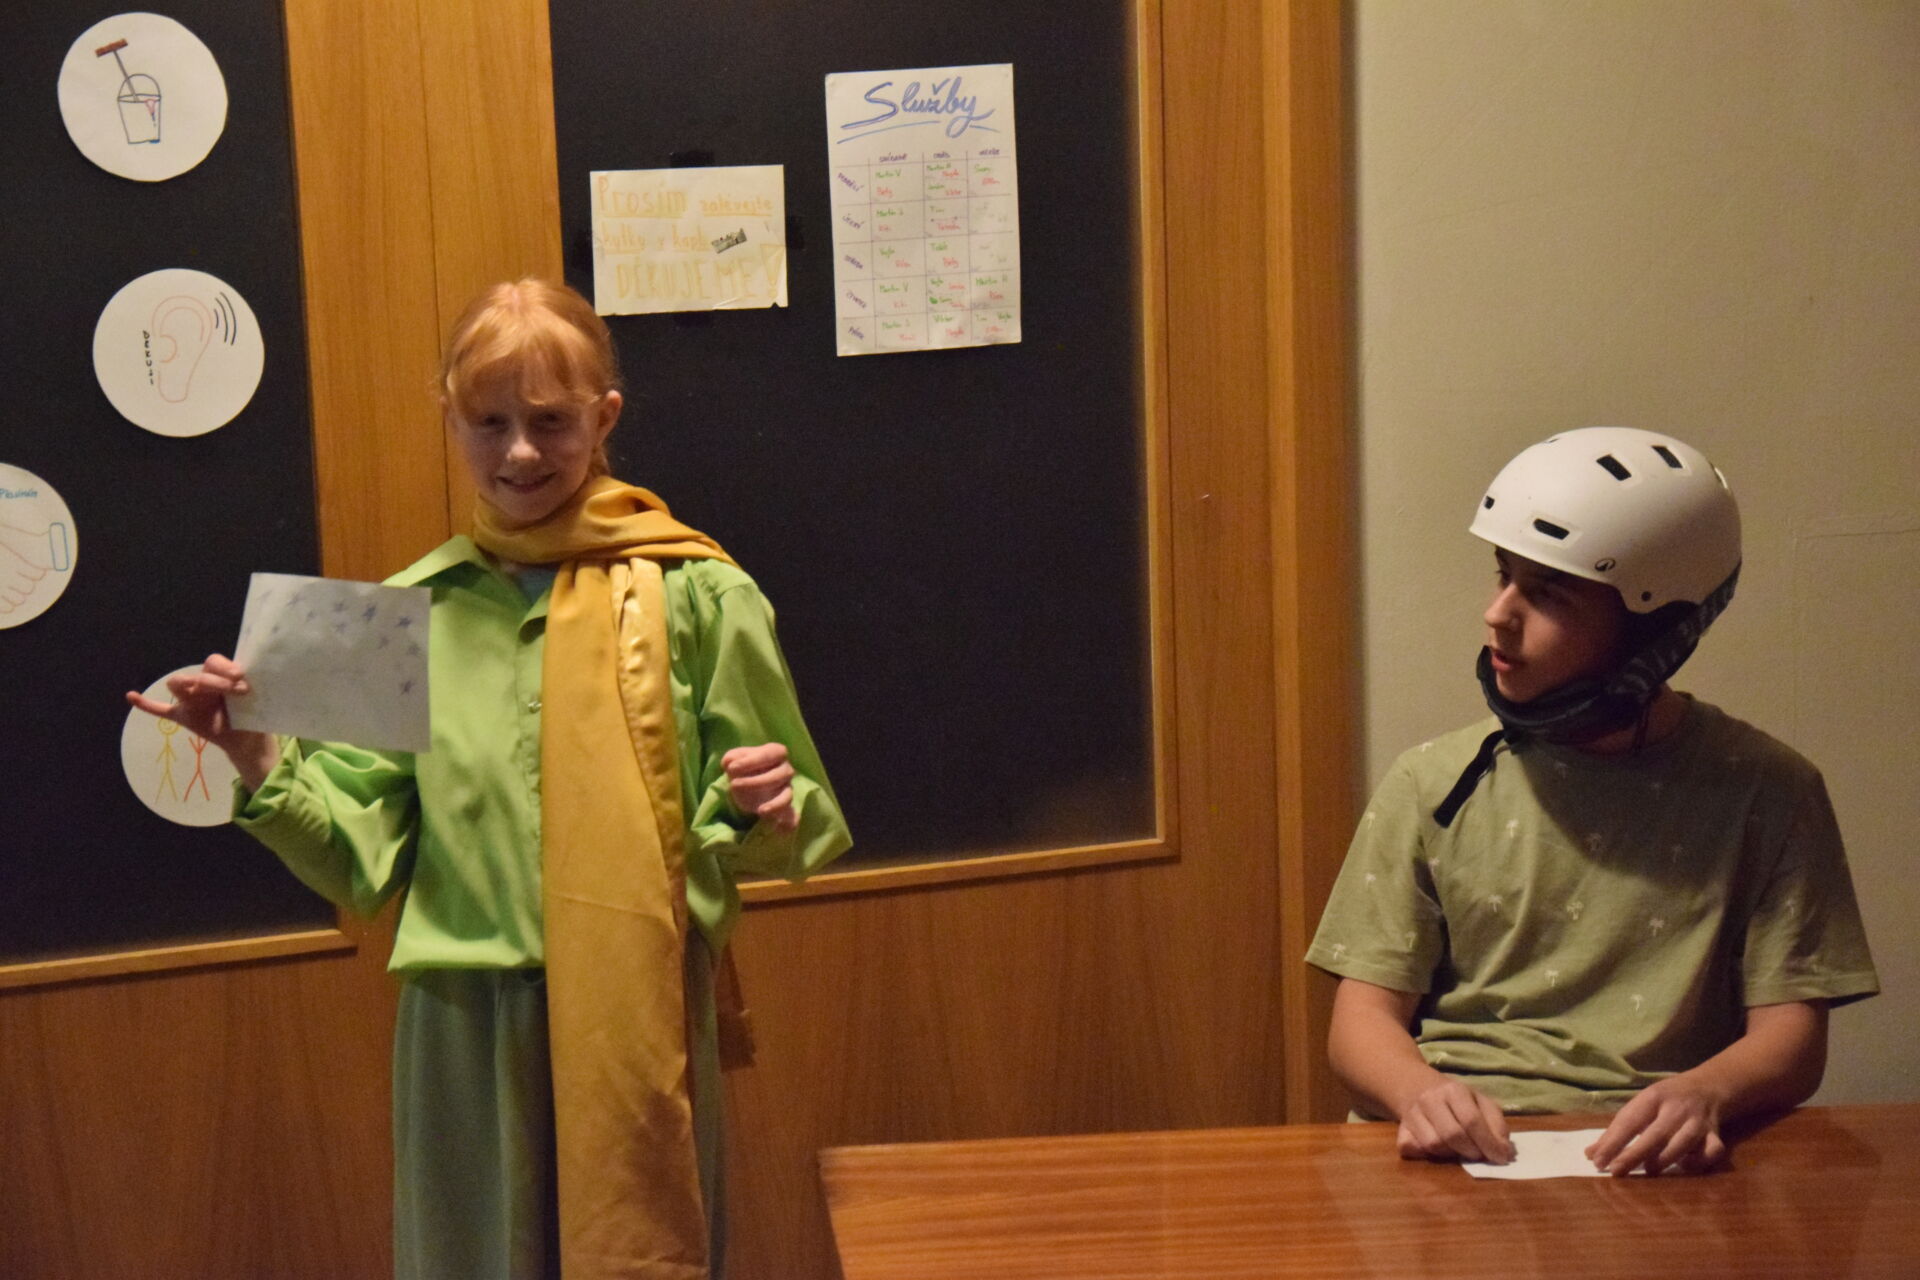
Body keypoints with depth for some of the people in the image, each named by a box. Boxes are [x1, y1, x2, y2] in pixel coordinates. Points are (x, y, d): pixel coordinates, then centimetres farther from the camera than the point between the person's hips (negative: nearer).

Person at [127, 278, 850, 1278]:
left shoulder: (698, 595, -2)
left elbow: (765, 834, 2)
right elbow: (363, 850, 4)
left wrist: (760, 812, -19)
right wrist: (265, 770, -11)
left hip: (641, 1014, -2)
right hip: (465, 1024, 2)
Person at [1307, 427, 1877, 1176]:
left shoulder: (1762, 791, 8)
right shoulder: (1435, 786, 12)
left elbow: (1791, 1033, 5)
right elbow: (1364, 1016, 8)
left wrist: (1704, 1094, -18)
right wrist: (1420, 1090, -15)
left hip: (1647, 1164, -1)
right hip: (1457, 1151, 1)